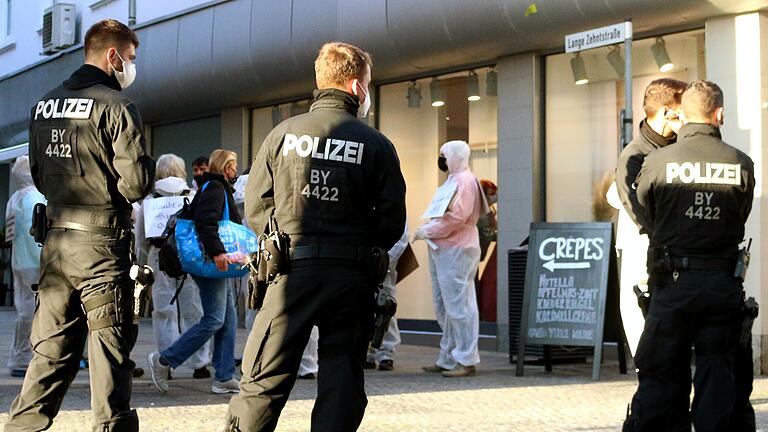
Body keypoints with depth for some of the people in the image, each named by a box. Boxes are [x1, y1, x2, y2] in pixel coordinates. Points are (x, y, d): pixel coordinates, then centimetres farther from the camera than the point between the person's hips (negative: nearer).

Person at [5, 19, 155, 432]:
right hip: (102, 243, -6)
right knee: (110, 354, 1)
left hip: (55, 240, 6)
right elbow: (135, 184, -14)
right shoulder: (117, 107, -11)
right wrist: (148, 165, 6)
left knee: (51, 350, 12)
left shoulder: (43, 105, 11)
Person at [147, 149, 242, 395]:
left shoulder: (219, 188, 22)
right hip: (212, 264, -11)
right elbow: (204, 222, -25)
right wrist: (217, 252, -33)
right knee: (214, 320, -12)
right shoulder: (214, 188, -11)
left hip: (218, 265, 11)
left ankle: (224, 378, 9)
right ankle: (163, 360, -7)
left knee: (228, 321, 8)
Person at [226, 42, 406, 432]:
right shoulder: (376, 144, 1)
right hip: (351, 276, 0)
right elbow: (393, 220, 0)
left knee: (265, 379, 4)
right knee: (341, 378, 8)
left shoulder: (284, 133, 4)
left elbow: (254, 205, 4)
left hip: (292, 269, 1)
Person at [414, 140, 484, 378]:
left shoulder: (464, 180, -10)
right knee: (443, 307, 13)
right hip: (442, 250, 11)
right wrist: (427, 230, 7)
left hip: (456, 251, -10)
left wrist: (426, 231, -13)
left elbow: (456, 217, -20)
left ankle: (466, 361, -7)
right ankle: (447, 359, 19)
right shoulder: (453, 180, 21)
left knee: (458, 306, -9)